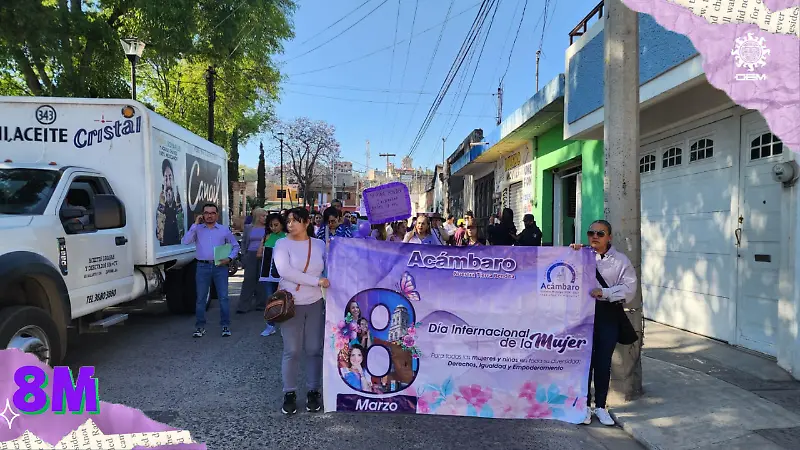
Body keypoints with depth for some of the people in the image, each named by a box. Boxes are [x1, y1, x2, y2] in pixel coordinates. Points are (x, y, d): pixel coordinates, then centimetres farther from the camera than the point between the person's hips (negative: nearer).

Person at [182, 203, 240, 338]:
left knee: (223, 297, -1)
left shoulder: (224, 230, 7)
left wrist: (229, 258, -3)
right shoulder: (197, 229, 6)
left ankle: (225, 325, 8)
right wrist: (195, 225, -9)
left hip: (220, 266, 0)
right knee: (200, 298, 5)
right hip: (203, 266, 0)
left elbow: (235, 246, 14)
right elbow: (185, 242, -10)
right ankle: (200, 326, 14)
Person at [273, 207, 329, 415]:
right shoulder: (282, 244, -4)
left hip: (315, 304, 2)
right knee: (292, 351, 1)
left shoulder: (320, 244, 4)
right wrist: (316, 281, -20)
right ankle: (289, 393, 15)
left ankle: (313, 392, 19)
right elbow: (285, 271, -18)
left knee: (314, 350, 6)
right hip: (291, 304, -2)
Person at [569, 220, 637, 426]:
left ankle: (601, 406, 23)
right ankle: (584, 405, 18)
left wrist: (604, 292, -20)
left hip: (608, 314, 0)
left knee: (603, 362, 7)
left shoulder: (620, 261, 3)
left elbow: (629, 288, -6)